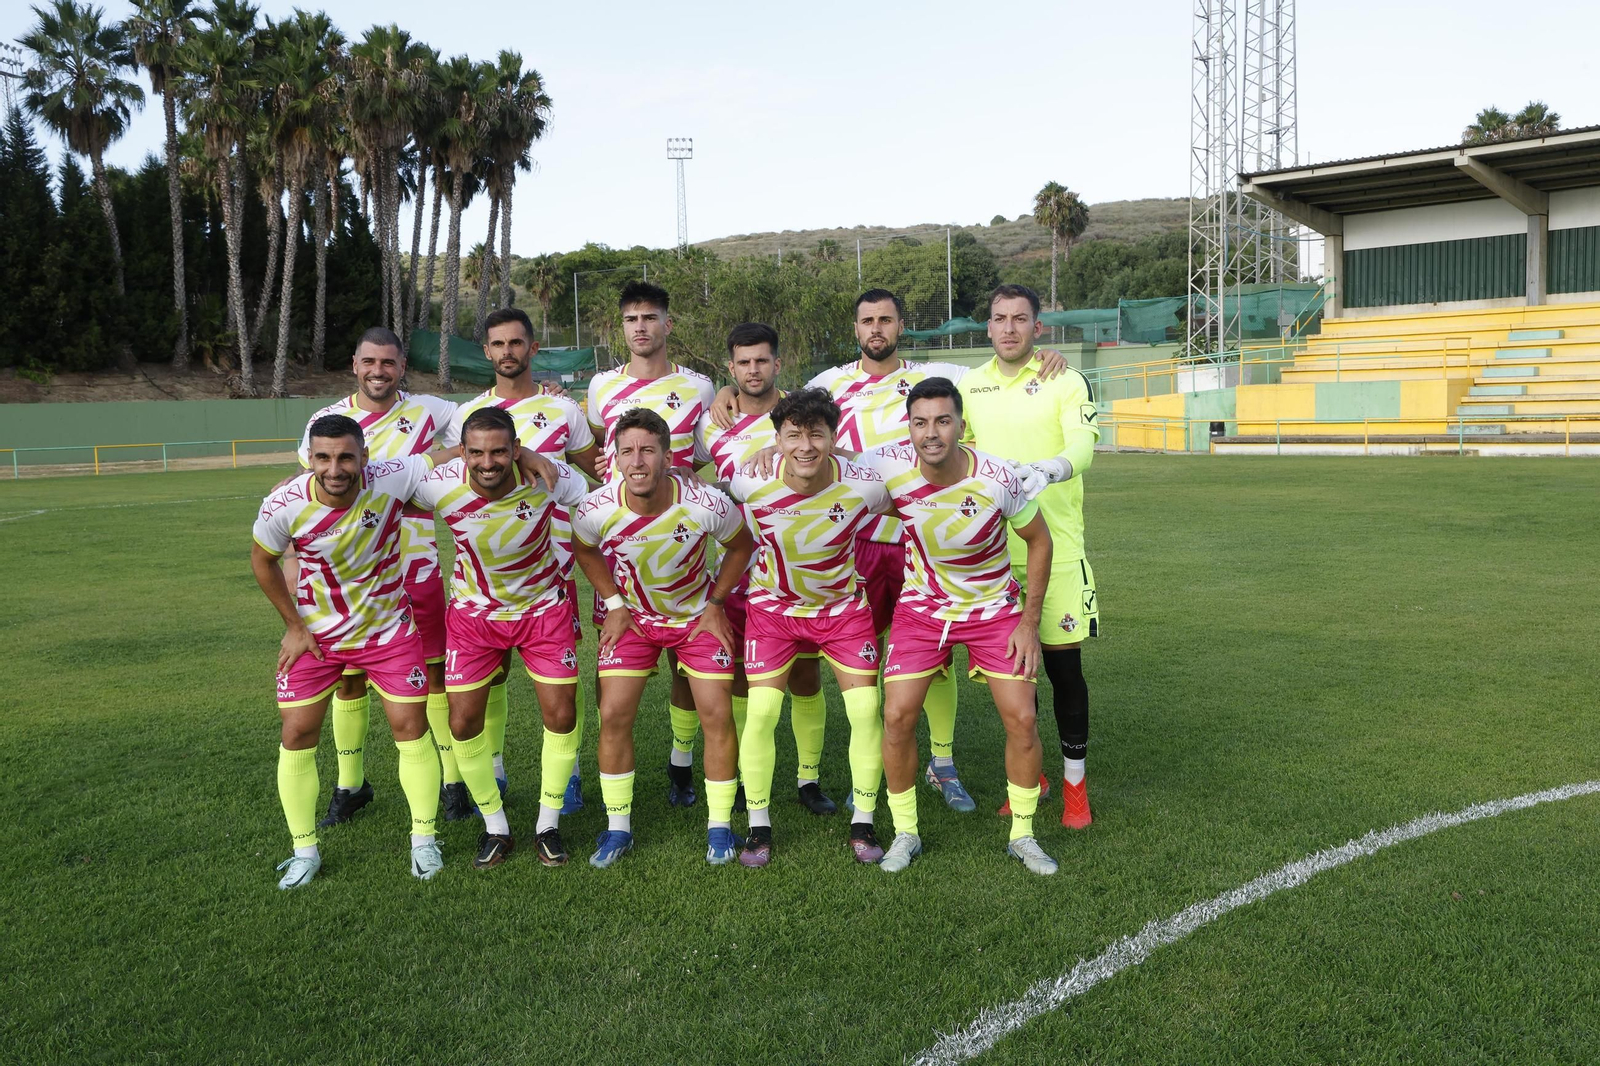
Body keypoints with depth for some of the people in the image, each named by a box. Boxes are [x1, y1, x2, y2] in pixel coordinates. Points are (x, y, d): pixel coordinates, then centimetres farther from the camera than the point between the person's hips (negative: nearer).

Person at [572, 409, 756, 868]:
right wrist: (614, 604, -3)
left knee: (717, 715, -5)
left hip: (698, 614, -1)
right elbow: (583, 549, 1)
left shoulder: (708, 504, -29)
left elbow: (741, 546, -6)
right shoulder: (596, 510, -25)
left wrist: (715, 604, -6)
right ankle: (618, 827, 14)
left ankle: (719, 828, 13)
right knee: (613, 716, -5)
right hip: (633, 615, 1)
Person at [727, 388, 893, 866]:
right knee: (761, 713, -7)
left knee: (867, 711, -4)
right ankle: (759, 827, 13)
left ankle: (862, 823, 17)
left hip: (844, 606, 1)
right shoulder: (751, 483, -24)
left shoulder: (865, 485, -23)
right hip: (773, 607, 0)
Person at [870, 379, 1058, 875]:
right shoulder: (890, 467, -22)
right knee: (897, 716, -8)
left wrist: (1029, 621, -8)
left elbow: (1039, 540, -8)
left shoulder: (997, 478, -25)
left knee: (1021, 719, -6)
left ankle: (1022, 835, 17)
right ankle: (905, 834, 13)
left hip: (994, 608, -1)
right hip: (922, 606, 1)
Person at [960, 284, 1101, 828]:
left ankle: (1074, 783, 17)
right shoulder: (969, 386, 10)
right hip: (992, 549, 4)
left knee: (1064, 665, 1)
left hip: (1055, 548, -3)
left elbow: (1083, 443, -18)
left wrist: (1052, 467, -38)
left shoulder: (1065, 381, -3)